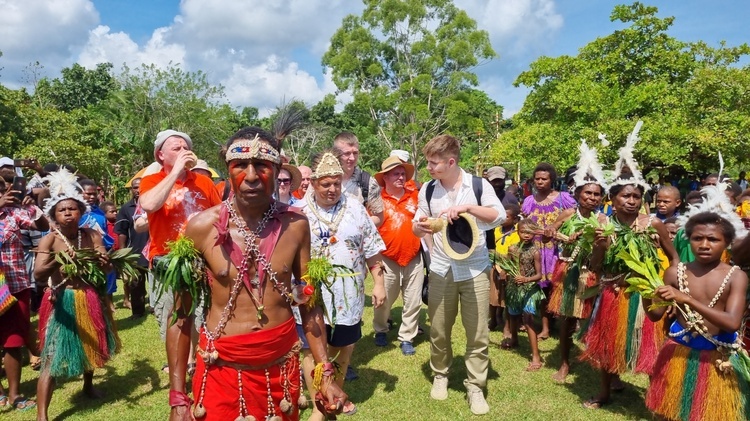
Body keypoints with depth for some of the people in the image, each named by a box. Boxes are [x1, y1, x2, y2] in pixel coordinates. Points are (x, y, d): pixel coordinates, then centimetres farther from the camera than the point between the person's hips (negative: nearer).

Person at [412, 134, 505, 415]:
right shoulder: (427, 190, 2)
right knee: (438, 331, 12)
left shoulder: (479, 185, -5)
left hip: (475, 269, -2)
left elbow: (500, 216, -12)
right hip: (441, 271, 2)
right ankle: (440, 375, 34)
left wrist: (468, 207, -25)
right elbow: (419, 228, 8)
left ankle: (475, 387, 20)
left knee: (478, 334, 4)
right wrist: (418, 227, -16)